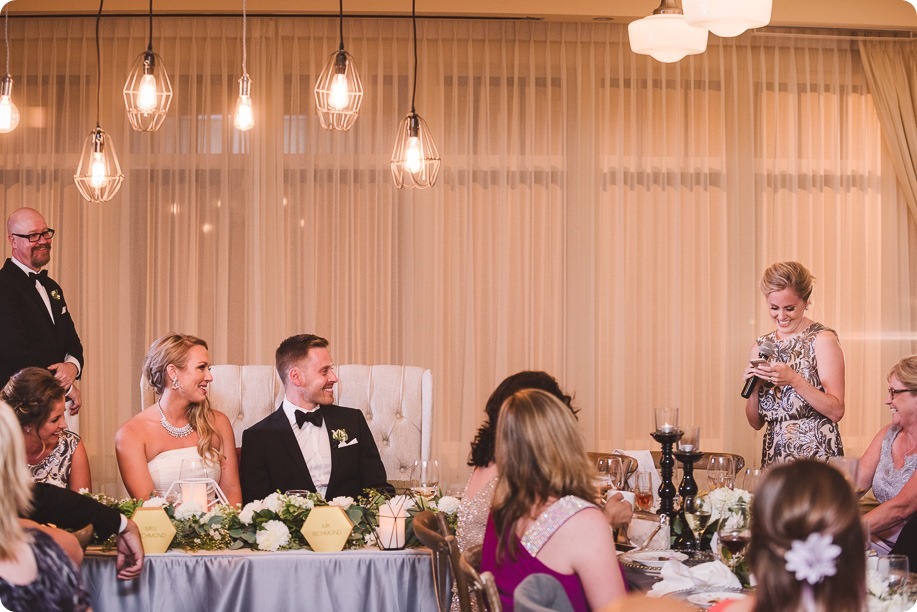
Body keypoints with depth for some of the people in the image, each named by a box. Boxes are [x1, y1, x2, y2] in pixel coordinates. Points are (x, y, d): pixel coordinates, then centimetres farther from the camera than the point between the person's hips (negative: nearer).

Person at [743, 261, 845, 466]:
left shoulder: (822, 339, -5)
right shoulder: (761, 347, 10)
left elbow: (836, 411, -12)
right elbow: (756, 422, 12)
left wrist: (793, 380, -20)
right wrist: (753, 387, -6)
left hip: (816, 455, -4)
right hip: (774, 456, 5)